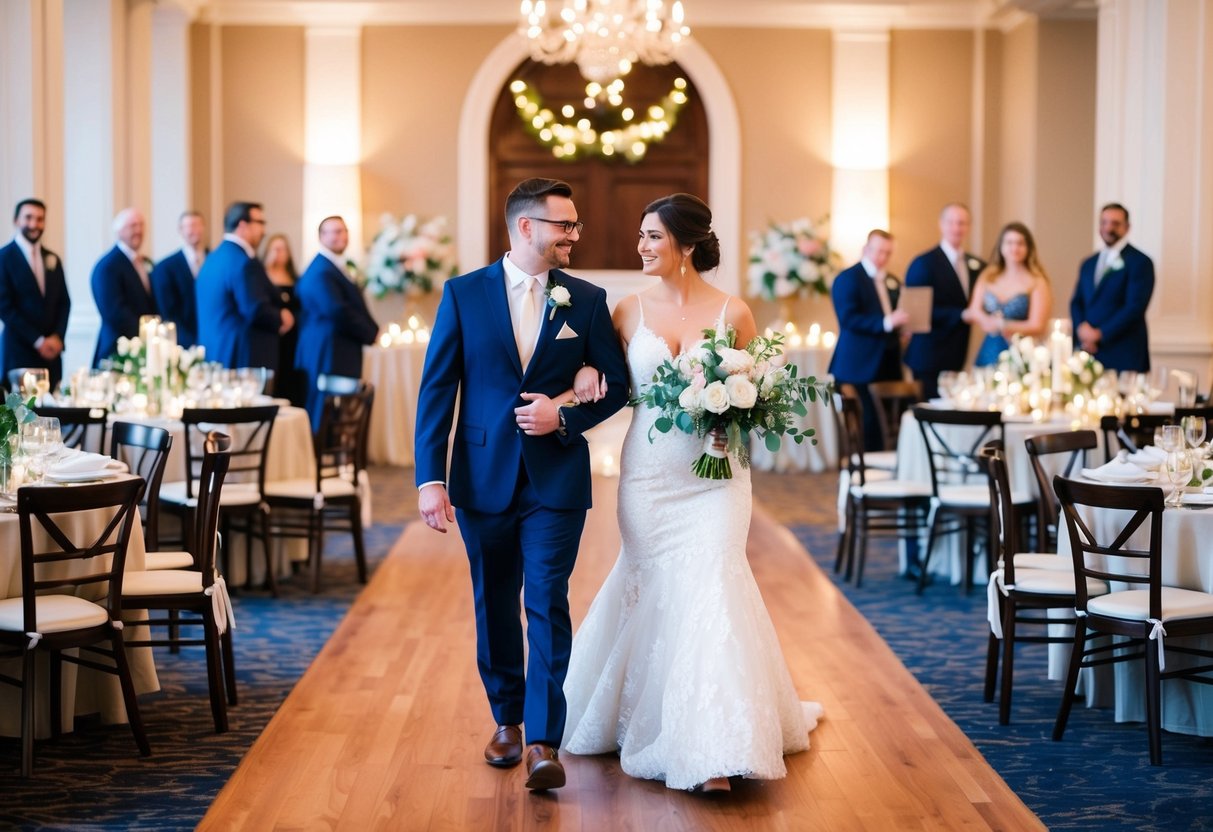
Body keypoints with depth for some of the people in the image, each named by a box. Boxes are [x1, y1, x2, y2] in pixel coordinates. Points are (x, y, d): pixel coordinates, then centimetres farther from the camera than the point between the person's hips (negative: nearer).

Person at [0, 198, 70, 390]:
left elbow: (64, 303, 13)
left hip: (50, 351, 5)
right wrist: (37, 341, -12)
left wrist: (57, 337, -4)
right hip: (19, 351, -5)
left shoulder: (53, 259, 14)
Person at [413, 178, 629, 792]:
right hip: (483, 479, 1)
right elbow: (436, 390, -3)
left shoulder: (586, 300, 3)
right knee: (495, 606, 13)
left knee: (547, 605, -8)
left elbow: (618, 385, 7)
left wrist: (566, 415, -11)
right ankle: (507, 720, 30)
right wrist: (431, 479, -10)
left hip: (555, 479, -1)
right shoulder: (464, 294, 0)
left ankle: (544, 744, -8)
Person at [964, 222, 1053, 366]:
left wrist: (1003, 326, -13)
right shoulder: (987, 278, 10)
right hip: (989, 354, 3)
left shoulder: (1037, 282, -2)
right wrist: (987, 320, -17)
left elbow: (1037, 327, -6)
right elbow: (974, 312, 5)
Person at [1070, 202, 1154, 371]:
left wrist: (1100, 334, -11)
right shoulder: (1088, 264, 19)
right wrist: (1082, 328, -5)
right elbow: (1076, 302, 16)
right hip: (1087, 351, 5)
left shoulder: (1140, 262, -2)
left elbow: (1135, 307, -10)